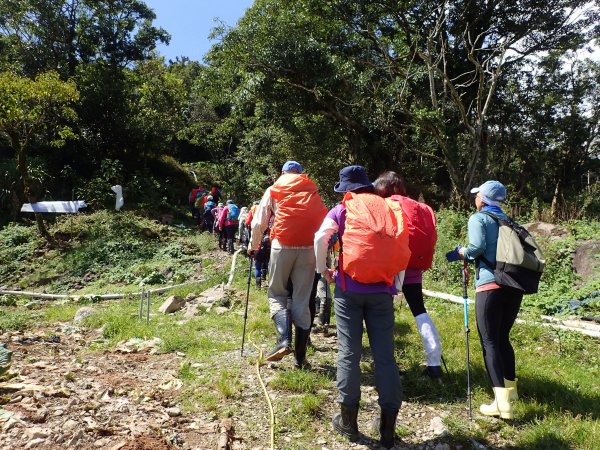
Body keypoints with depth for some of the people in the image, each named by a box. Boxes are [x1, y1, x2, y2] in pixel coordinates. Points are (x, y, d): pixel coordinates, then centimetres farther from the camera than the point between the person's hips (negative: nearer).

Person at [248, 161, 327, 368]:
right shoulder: (312, 191, 20)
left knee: (276, 294, 13)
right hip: (309, 248, 2)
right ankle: (300, 357, 9)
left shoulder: (274, 190, 14)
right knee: (302, 301, 7)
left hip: (282, 246, -2)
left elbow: (258, 223, 11)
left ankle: (284, 339, -9)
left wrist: (253, 246, 24)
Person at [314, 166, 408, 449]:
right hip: (382, 290, 2)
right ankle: (388, 425, 12)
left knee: (349, 352, 6)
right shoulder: (388, 209, 13)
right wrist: (396, 284, 15)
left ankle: (349, 420, 16)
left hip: (349, 288, -2)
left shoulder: (342, 209, 4)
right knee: (384, 355, 6)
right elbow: (402, 251, 10)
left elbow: (321, 237, -13)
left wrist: (322, 269, 1)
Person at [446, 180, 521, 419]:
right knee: (503, 337, 20)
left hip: (491, 285, -6)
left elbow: (477, 247, -16)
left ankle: (502, 402, -6)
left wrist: (460, 252, 4)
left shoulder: (478, 218, 0)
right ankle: (511, 388, 31)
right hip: (514, 285, 7)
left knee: (489, 341, -2)